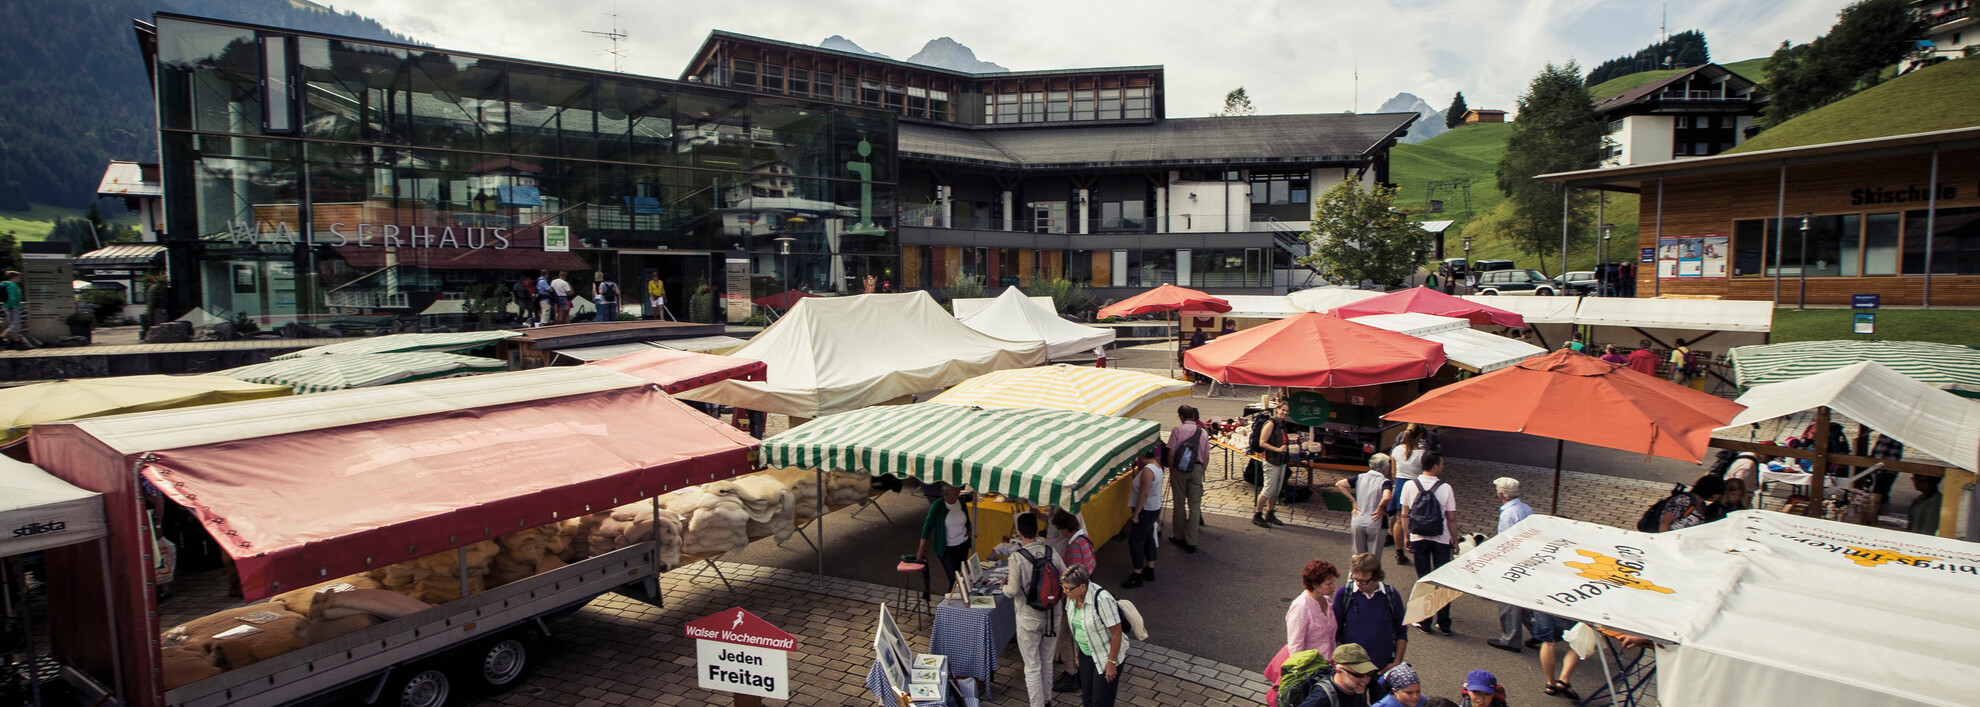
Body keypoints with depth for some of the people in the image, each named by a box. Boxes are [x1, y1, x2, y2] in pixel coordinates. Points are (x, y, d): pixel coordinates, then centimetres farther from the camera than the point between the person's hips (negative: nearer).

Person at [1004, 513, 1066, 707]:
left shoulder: (1017, 558, -19)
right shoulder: (1051, 552, -7)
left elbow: (1013, 591, -18)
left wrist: (1004, 587, 4)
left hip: (1029, 618, -5)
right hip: (1052, 616, 5)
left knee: (1032, 667, 8)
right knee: (1047, 662, 24)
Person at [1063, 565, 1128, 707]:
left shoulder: (1102, 599, -30)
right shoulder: (1072, 596, -8)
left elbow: (1117, 633, -24)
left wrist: (1111, 663, -18)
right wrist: (1076, 651, 14)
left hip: (1106, 655, -7)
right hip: (1086, 653, 7)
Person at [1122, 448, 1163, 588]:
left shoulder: (1147, 470, -25)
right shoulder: (1157, 466, 7)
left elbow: (1144, 494, -26)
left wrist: (1136, 513, -21)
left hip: (1146, 511, -10)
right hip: (1155, 508, 10)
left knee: (1135, 541, -3)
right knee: (1148, 539, 19)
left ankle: (1137, 576, 1)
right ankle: (1149, 571, 28)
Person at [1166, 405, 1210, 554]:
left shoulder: (1177, 430, -6)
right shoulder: (1203, 432, 2)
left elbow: (1171, 453, -7)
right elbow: (1206, 457, 4)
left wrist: (1171, 471, 3)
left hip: (1179, 469, -1)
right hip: (1196, 469, 1)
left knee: (1179, 503, 12)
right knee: (1194, 505, 5)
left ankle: (1179, 537, 23)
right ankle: (1191, 542, 4)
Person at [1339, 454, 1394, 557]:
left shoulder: (1360, 477, 4)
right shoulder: (1385, 482, -10)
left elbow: (1339, 484, 1)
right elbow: (1386, 497, -31)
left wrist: (1353, 500, 3)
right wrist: (1381, 508, -13)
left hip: (1357, 523, 4)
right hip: (1376, 525, -4)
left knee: (1358, 557, 16)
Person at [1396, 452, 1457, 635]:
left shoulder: (1409, 486, -5)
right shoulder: (1446, 488, -10)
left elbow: (1404, 515, -1)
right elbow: (1451, 518, -6)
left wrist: (1407, 537, 9)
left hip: (1418, 538, 1)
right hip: (1441, 540, -1)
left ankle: (1425, 622, 11)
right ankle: (1444, 624, 14)